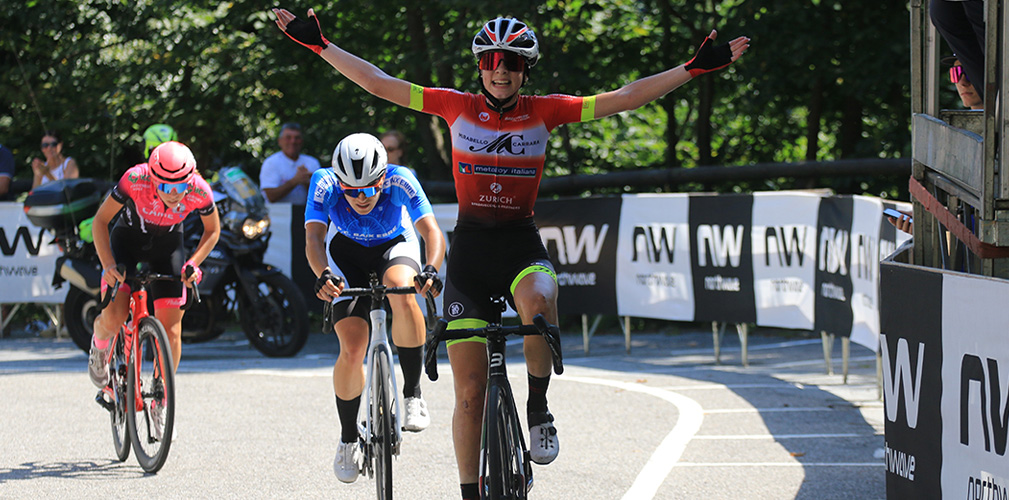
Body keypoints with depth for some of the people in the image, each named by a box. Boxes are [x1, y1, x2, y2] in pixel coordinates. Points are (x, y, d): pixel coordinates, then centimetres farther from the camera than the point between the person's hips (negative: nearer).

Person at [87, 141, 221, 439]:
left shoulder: (199, 191, -27)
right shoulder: (135, 180, -33)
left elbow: (212, 230, -6)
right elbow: (100, 220, -20)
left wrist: (193, 263, -20)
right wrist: (108, 263, -32)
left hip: (167, 246, 1)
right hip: (129, 239, -1)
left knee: (171, 329, -8)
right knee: (114, 317, -22)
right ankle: (100, 343, 16)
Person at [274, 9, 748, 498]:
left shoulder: (543, 111, 0)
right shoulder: (457, 107, 0)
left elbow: (624, 97, -3)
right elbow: (378, 82, 0)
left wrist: (696, 67, -8)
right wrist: (318, 44, -3)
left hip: (522, 245, -1)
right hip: (470, 247, 1)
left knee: (538, 302, -38)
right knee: (470, 392, -2)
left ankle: (538, 408, -16)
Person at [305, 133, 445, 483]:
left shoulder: (399, 181, -32)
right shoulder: (325, 184, -30)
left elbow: (431, 230, -39)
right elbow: (313, 237, -36)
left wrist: (431, 270, -59)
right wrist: (323, 276, -56)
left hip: (396, 246, -1)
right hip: (349, 254, 1)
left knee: (401, 291, -38)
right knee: (352, 349, -14)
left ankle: (412, 394, -23)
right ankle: (348, 439, 11)